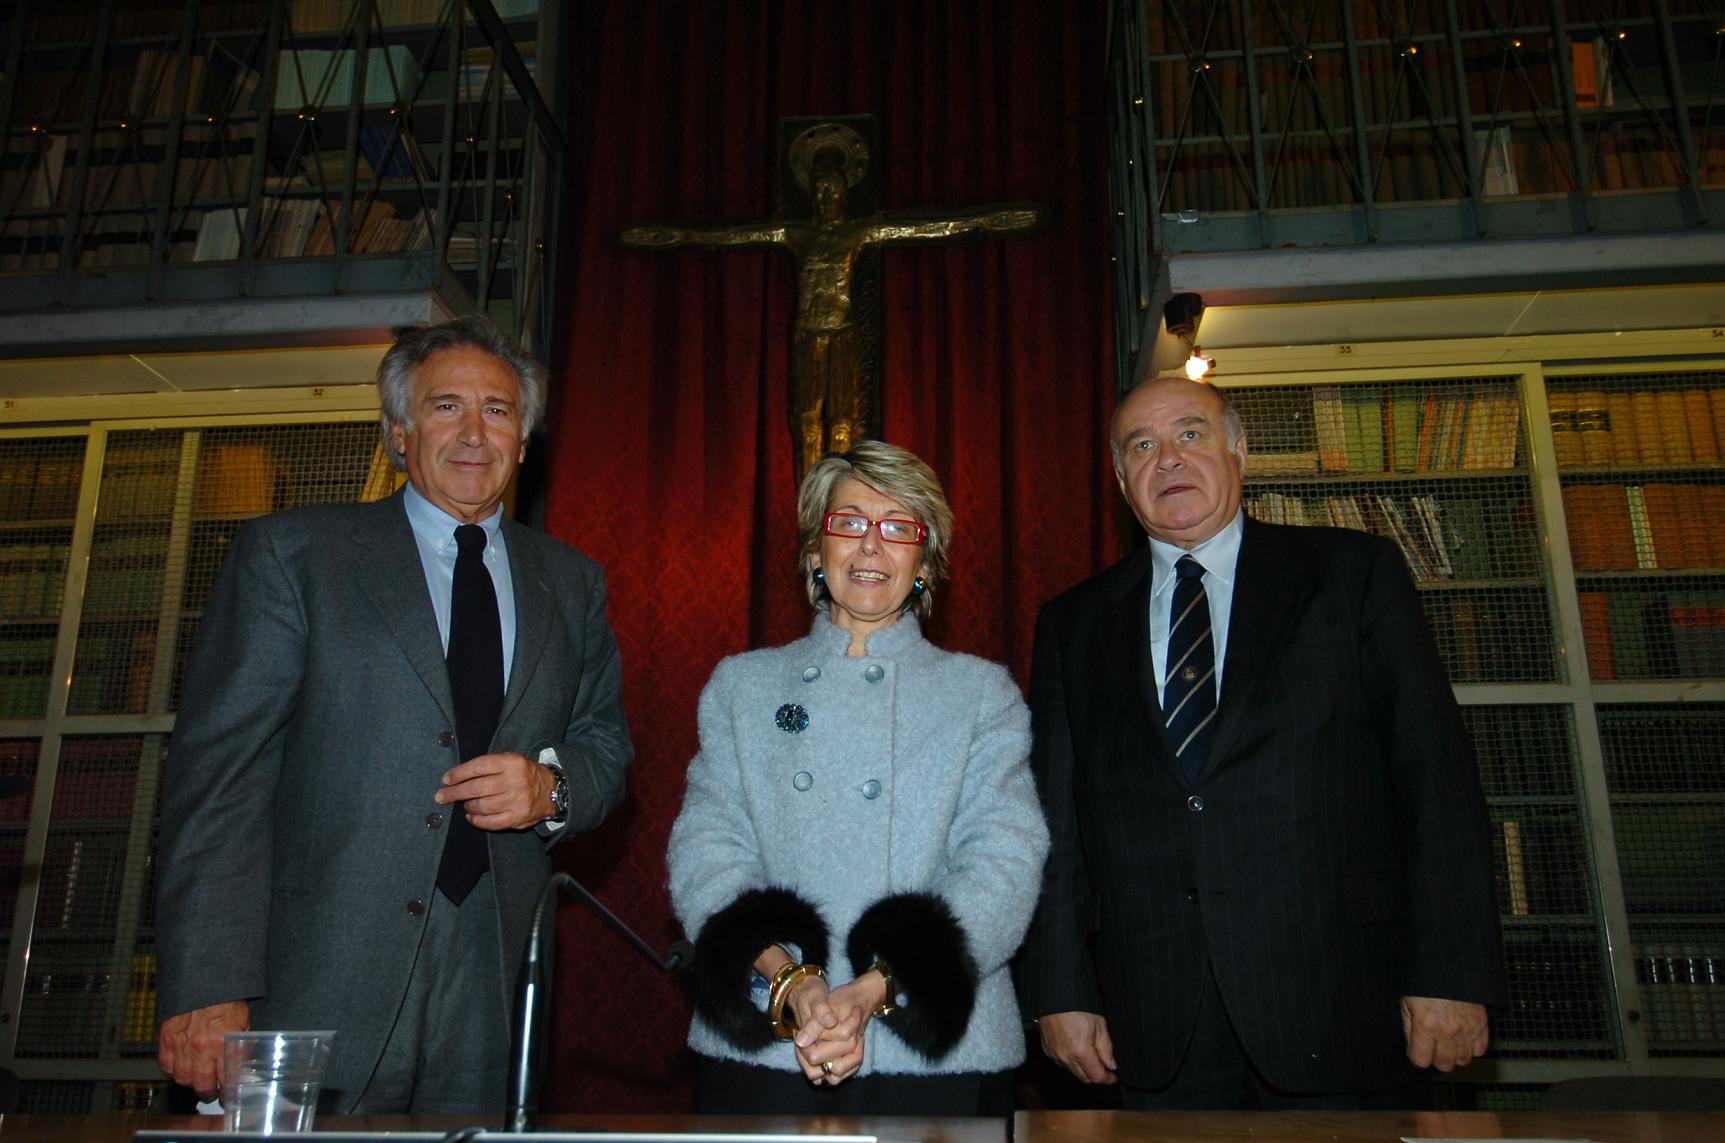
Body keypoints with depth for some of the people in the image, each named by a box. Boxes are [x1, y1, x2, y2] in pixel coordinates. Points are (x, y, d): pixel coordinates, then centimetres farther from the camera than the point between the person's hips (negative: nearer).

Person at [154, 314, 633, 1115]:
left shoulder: (569, 584, 13)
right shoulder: (290, 553, 2)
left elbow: (606, 749, 17)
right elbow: (218, 770, -4)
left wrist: (551, 785, -7)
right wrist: (206, 989, -12)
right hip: (320, 988, -3)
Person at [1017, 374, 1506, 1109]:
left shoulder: (1354, 573, 5)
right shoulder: (1073, 625, 11)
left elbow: (1435, 772, -1)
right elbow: (1054, 818, 9)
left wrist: (1451, 973, -8)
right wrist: (1060, 991, 2)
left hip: (1339, 1009, -1)